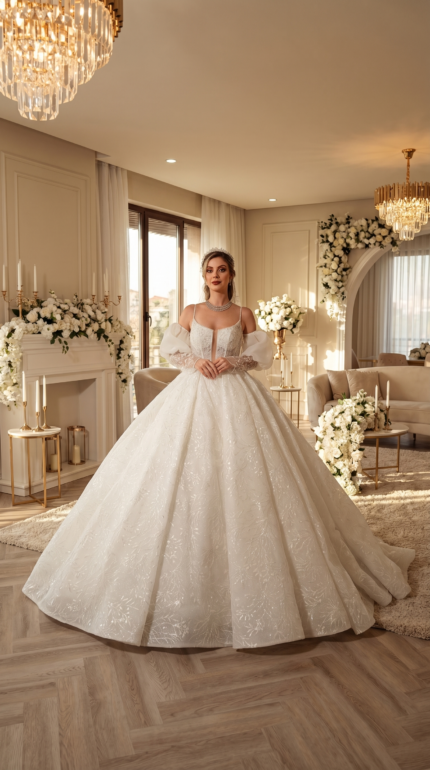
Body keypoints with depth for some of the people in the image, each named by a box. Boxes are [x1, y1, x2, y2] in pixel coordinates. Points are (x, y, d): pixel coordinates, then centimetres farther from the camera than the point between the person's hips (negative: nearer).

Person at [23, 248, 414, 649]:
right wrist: (195, 362, -8)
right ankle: (185, 578, 7)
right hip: (193, 394, 1)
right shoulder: (190, 313, 11)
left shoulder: (243, 314, 8)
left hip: (236, 398, -1)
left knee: (240, 474, -7)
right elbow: (170, 349, 10)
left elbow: (261, 354, 6)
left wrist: (232, 362, -10)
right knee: (183, 474, -6)